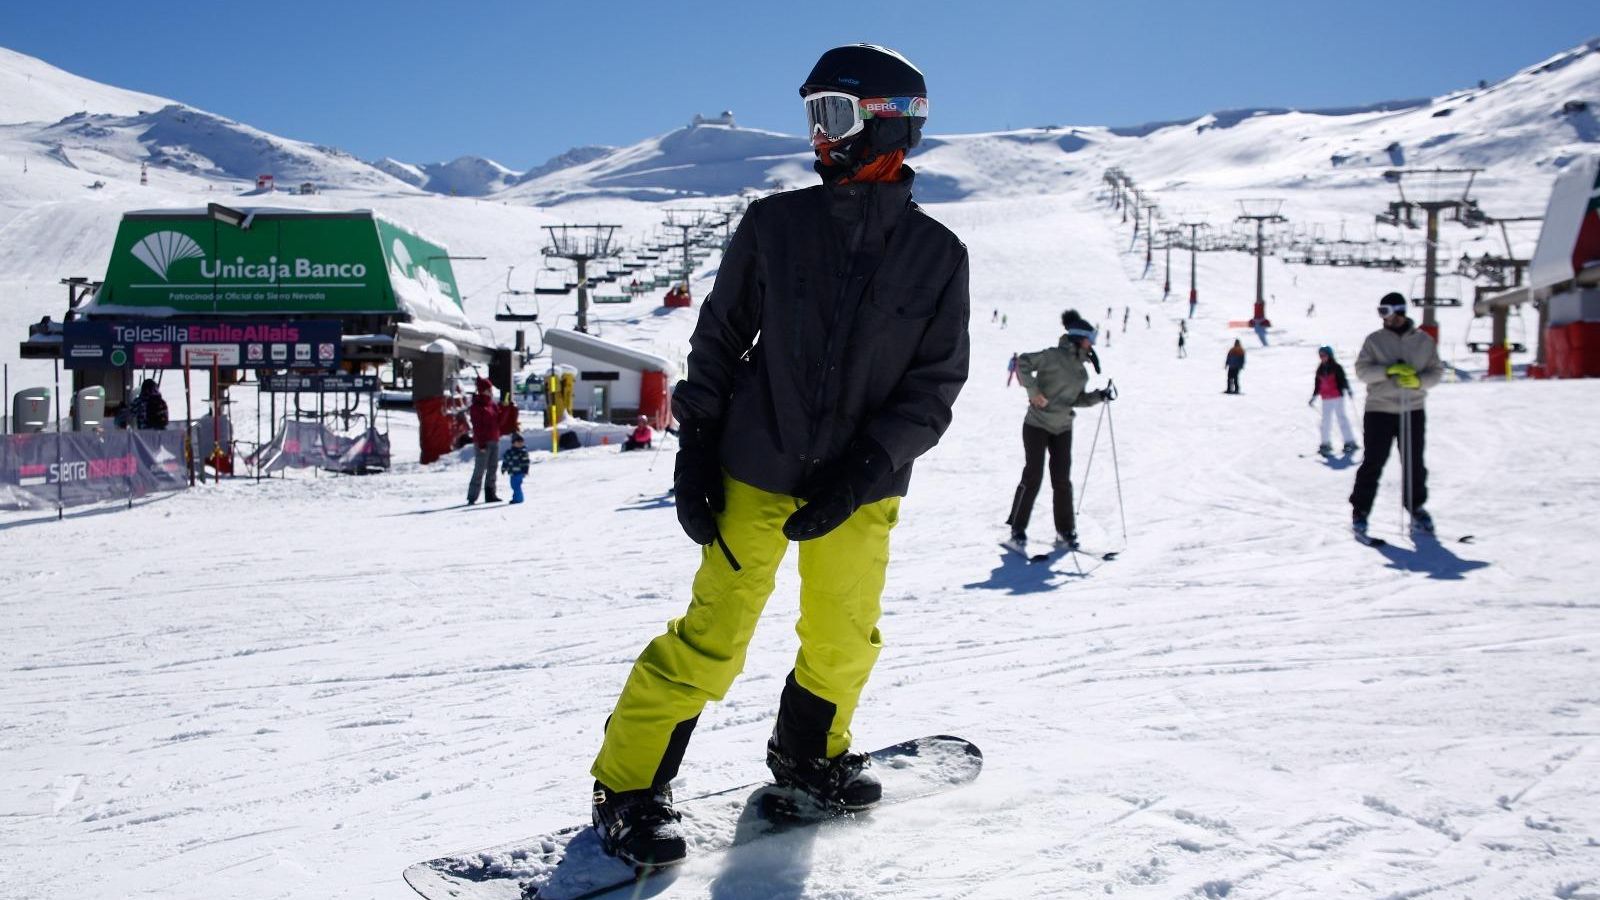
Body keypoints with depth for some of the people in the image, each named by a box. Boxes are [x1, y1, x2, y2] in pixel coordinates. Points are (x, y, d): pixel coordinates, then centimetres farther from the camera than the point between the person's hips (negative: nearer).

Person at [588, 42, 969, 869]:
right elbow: (719, 340, 3)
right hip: (757, 470, -2)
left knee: (843, 637, 13)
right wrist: (696, 448, -3)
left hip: (862, 487, 2)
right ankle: (628, 787, 13)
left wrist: (864, 469, -14)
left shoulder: (938, 256, -2)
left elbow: (936, 384, -3)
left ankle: (808, 753, 41)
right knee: (713, 637, -2)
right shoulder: (774, 225, -3)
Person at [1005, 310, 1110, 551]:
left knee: (1062, 481, 7)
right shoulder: (1055, 356, -11)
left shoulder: (1081, 366, 11)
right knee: (1032, 478, -6)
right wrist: (1033, 391, -22)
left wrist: (1098, 396, -1)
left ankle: (1065, 533, 15)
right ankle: (1017, 532, 4)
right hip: (1038, 425, -7)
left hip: (1062, 428, 7)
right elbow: (1023, 363, -16)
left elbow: (1077, 399, 15)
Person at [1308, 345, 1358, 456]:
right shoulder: (1320, 369, 11)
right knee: (1326, 421, 7)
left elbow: (1343, 379, -11)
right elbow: (1317, 384, 17)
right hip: (1326, 399, 6)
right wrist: (1314, 396, 19)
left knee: (1342, 418, -3)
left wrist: (1348, 390, -23)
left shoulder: (1336, 367, -6)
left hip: (1337, 396, -6)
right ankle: (1326, 444, 15)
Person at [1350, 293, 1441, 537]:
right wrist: (1388, 370, -21)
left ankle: (1416, 508, 24)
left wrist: (1418, 380, -16)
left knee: (1414, 464, 9)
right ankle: (1360, 511, 6)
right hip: (1379, 410, -2)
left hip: (1413, 410, 2)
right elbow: (1362, 370, -5)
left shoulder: (1424, 341, 5)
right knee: (1373, 463, -2)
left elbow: (1436, 372, 5)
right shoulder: (1375, 340, 1)